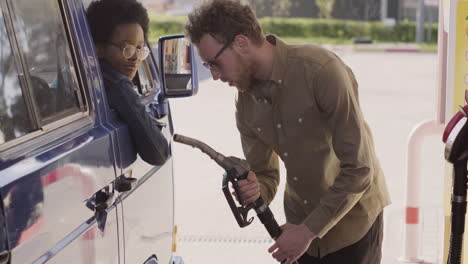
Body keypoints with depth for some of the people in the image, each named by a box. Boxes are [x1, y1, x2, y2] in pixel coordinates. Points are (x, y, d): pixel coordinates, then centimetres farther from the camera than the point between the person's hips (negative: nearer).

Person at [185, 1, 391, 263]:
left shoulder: (321, 71, -24)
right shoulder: (245, 102, -4)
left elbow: (358, 169, -24)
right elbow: (266, 175, 4)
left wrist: (309, 230, -21)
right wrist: (254, 191, -19)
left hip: (352, 219, -5)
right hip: (303, 224, 6)